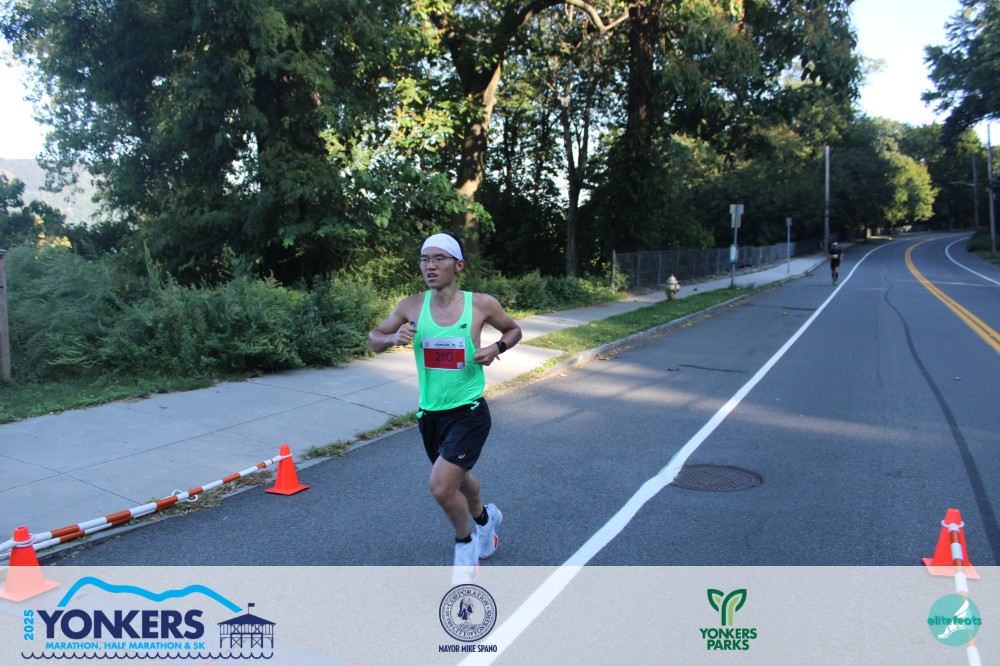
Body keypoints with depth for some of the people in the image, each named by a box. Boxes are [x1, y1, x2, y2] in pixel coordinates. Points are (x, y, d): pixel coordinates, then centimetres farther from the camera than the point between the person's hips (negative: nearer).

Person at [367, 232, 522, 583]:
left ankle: (465, 544, 14)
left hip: (469, 412, -4)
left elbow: (514, 330, 8)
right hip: (430, 414, 4)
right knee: (456, 480, 23)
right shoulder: (411, 307, -5)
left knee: (440, 486, -17)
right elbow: (373, 340, 6)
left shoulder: (481, 304, -10)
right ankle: (485, 516, 56)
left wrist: (495, 348, -13)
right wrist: (393, 337, -17)